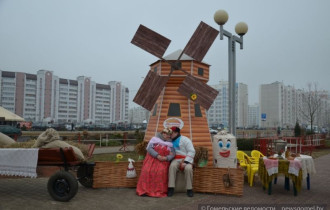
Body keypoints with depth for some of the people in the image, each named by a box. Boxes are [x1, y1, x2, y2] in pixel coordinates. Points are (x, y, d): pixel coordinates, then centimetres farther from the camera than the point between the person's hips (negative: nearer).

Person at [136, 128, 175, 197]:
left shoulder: (170, 144, 11)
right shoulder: (154, 139, 4)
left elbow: (172, 154, 2)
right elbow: (149, 148, -7)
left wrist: (166, 158, -18)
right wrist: (157, 156, -18)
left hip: (163, 161, 1)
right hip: (152, 159, 0)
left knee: (161, 172, -27)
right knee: (147, 171, -23)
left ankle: (159, 191, -19)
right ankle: (145, 190, -11)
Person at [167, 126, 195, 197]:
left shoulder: (185, 139, -1)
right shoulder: (172, 141, 17)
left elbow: (192, 151, -8)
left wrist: (185, 162, -18)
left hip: (186, 159, -3)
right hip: (176, 159, 3)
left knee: (188, 168, -35)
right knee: (172, 166, -31)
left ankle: (189, 189, -20)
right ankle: (171, 188, -30)